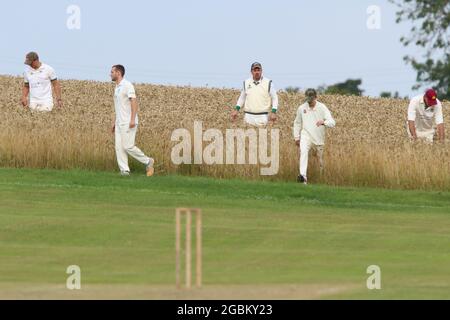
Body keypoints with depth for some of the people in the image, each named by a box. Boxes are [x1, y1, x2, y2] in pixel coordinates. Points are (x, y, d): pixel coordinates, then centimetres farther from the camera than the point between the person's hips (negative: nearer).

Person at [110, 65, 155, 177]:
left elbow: (134, 102, -19)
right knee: (119, 147, -1)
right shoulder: (117, 88, 17)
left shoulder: (127, 85, -12)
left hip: (128, 122, -9)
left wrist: (132, 119, -28)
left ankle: (148, 162, 3)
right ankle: (124, 171, -2)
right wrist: (115, 122, 23)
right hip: (120, 123, 9)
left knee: (128, 146, -12)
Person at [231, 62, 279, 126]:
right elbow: (242, 98, 19)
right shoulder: (246, 83, 8)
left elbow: (274, 98, 2)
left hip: (263, 116, -2)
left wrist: (273, 112, -9)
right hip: (249, 116, 2)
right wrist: (236, 109, 9)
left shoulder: (268, 83, -1)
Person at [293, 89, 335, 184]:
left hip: (319, 137, 1)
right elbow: (297, 123, 18)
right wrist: (296, 137, 13)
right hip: (306, 136, -1)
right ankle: (303, 176, -40)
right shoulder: (302, 108, 4)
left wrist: (323, 122, -33)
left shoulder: (322, 108, -4)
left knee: (321, 158, 10)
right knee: (303, 152, -27)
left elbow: (332, 123, -12)